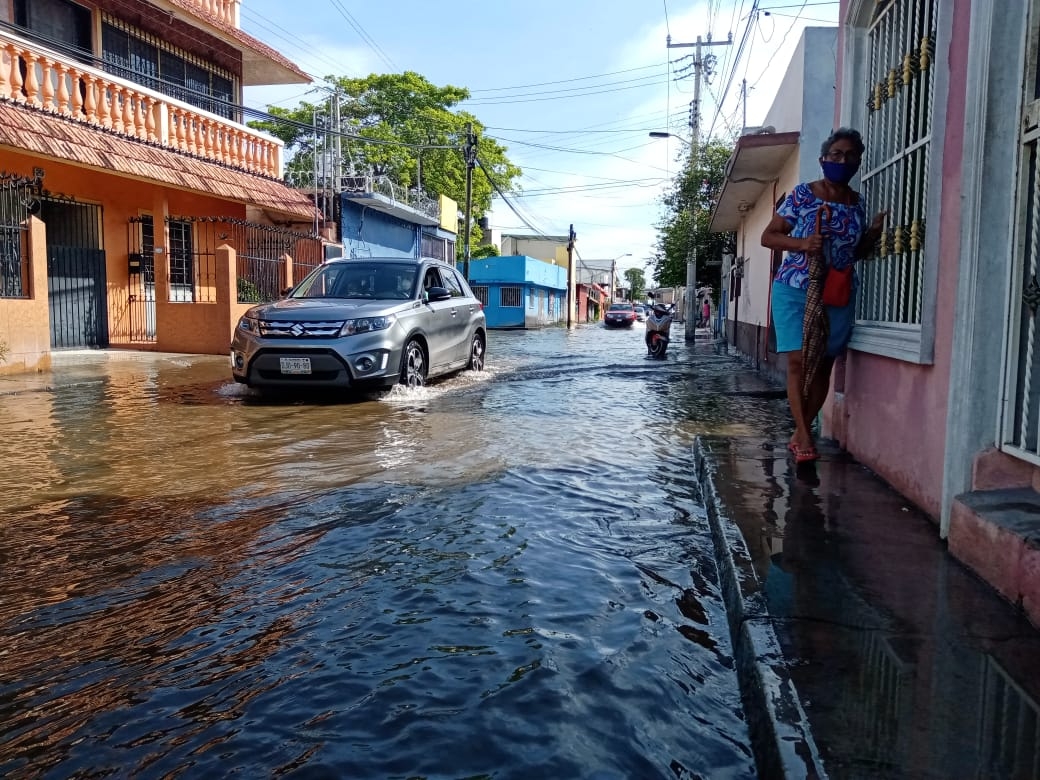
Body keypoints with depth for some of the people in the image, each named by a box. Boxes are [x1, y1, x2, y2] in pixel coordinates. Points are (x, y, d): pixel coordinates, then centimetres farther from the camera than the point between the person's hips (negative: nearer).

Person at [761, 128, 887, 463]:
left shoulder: (858, 202, 11)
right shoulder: (803, 194, -2)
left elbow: (857, 252, 20)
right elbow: (768, 236, -3)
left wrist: (874, 233, 0)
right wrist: (802, 243, -20)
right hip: (795, 289, -4)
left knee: (823, 364, 4)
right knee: (798, 360, -12)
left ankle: (800, 433, 15)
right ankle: (804, 436, -5)